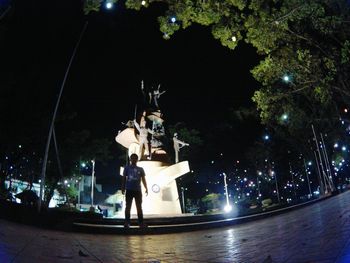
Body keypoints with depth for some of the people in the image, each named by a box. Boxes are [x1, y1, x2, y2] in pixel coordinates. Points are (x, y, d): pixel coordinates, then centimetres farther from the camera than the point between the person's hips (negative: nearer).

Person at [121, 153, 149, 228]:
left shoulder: (140, 169, 11)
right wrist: (123, 188, -4)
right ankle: (127, 222, 3)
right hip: (129, 190, -2)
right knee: (128, 206, 0)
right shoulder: (127, 168, 6)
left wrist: (146, 188, -1)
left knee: (139, 206, 1)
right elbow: (124, 178, 5)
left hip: (138, 190, 2)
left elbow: (143, 179, 9)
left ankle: (141, 222, 3)